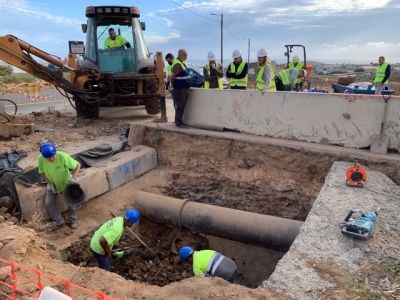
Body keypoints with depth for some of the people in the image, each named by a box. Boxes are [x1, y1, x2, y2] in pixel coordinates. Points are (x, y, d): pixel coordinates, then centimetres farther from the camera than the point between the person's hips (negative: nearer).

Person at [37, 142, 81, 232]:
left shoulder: (62, 156, -34)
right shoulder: (40, 159, -24)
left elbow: (78, 165, -24)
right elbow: (43, 172, -6)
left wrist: (73, 178, -37)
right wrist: (49, 183, -19)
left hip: (66, 183, -3)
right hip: (52, 184, 3)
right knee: (49, 203, -8)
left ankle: (72, 220, 9)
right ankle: (59, 221, 11)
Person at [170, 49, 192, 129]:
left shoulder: (181, 63, 15)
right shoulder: (177, 64, -17)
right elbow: (172, 76, -21)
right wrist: (173, 85, -8)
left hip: (184, 88, 10)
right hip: (180, 89, -10)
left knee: (182, 106, 15)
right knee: (180, 106, -6)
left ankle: (179, 121, 24)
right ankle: (179, 123, -1)